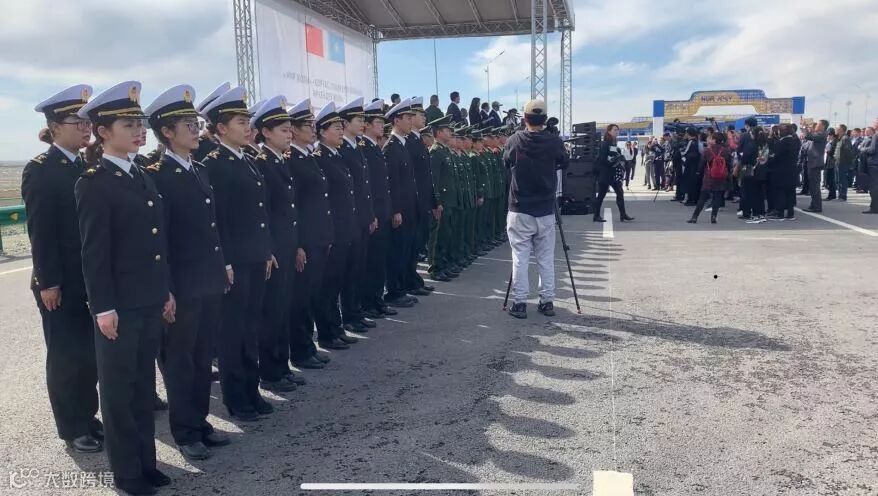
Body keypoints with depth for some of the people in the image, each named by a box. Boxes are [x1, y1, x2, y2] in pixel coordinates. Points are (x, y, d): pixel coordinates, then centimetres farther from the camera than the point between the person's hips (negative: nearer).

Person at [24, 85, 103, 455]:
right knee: (65, 354, 5)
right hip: (61, 282, -6)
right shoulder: (40, 170, -10)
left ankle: (87, 416, 28)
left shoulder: (86, 167, 10)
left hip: (90, 278, 6)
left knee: (90, 350, 13)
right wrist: (48, 282, -16)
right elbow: (40, 232, -14)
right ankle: (72, 428, 18)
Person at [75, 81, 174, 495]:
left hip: (149, 303, 7)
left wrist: (166, 292, 14)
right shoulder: (93, 183, -11)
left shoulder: (142, 178, 12)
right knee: (118, 389, 7)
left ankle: (145, 460, 29)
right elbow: (94, 253, -14)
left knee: (144, 385, 16)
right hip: (119, 306, -7)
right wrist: (104, 308, -16)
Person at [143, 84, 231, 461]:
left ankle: (200, 421, 30)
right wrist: (166, 289, -17)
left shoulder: (200, 171, 11)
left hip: (210, 282, 7)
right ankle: (185, 432, 20)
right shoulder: (156, 176, -13)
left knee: (203, 357, 16)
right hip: (181, 286, -7)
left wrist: (223, 266, 14)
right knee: (179, 360, 8)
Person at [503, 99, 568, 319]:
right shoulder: (554, 142, -6)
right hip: (545, 210, 1)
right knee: (546, 258, 10)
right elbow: (564, 163, 13)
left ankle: (519, 303, 5)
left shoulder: (514, 141, -6)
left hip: (519, 210, -1)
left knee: (520, 257, 4)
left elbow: (506, 163, 12)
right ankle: (547, 301, 15)